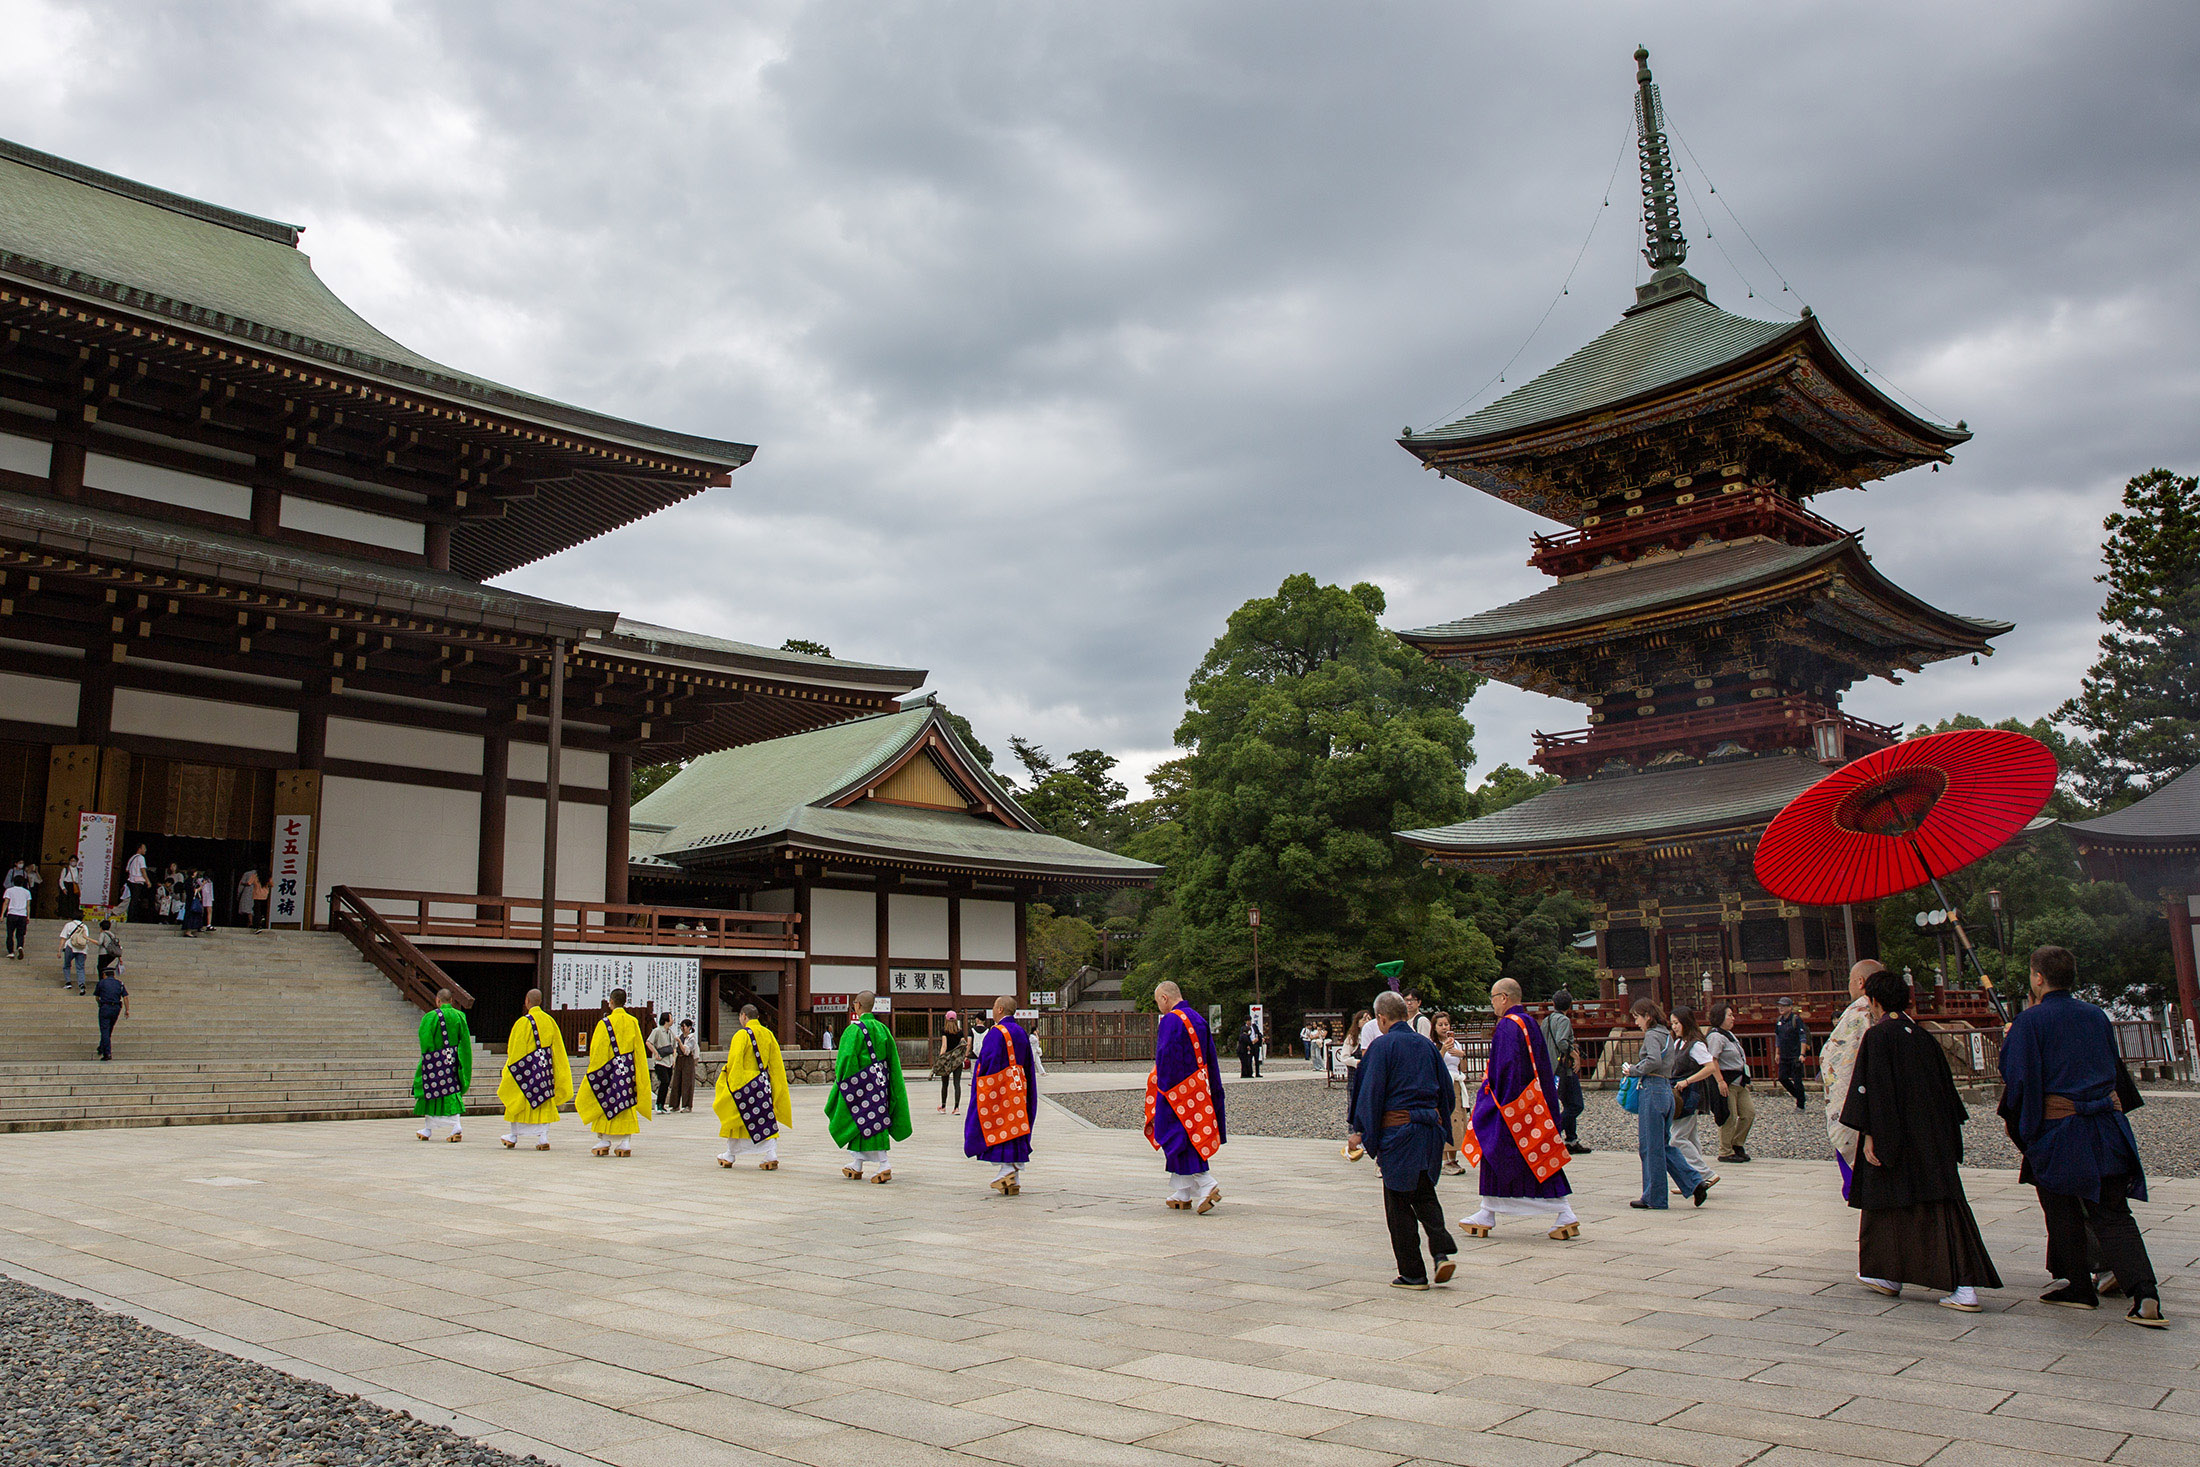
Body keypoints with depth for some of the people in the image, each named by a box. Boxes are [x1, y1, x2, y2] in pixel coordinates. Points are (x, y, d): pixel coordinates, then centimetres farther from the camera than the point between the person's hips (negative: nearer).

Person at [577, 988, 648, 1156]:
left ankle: (604, 1142, 6)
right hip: (628, 1071, 3)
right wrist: (637, 1075, 13)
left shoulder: (604, 1023, -8)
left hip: (608, 1071, -3)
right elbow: (639, 1050, 6)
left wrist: (594, 1072, 3)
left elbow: (596, 1052, -5)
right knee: (626, 1106, 6)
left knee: (605, 1104, 6)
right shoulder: (633, 1022, 3)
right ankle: (625, 1143, 2)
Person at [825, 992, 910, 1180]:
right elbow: (893, 1059, 10)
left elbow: (847, 1058, -16)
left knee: (865, 1121, -3)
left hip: (861, 1081, -7)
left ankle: (884, 1164, -10)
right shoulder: (882, 1029, 7)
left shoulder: (854, 1030, -13)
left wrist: (841, 1080, -5)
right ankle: (857, 1166, 21)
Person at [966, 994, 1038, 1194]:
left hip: (997, 1088, -7)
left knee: (995, 1130, 0)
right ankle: (1015, 1180, 8)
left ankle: (1003, 1172, -10)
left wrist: (978, 1081, -5)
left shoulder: (996, 1032, -13)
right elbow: (1029, 1064, 15)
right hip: (1018, 1091, 7)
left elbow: (988, 1061, -19)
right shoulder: (1022, 1032, 11)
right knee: (1015, 1129, 8)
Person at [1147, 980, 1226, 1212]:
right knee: (1193, 1137, 12)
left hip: (1177, 1089, -8)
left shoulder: (1170, 1020, -14)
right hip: (1198, 1088, 9)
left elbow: (1165, 1056, -19)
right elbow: (1210, 1057, 15)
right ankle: (1182, 1195, 19)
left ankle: (1206, 1186, -14)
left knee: (1177, 1138, -3)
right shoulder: (1198, 1018, 12)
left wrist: (1162, 1089, -11)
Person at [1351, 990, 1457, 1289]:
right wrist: (1443, 1130, 23)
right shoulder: (1426, 1045, 10)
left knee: (1398, 1202, 4)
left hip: (1397, 1128, -6)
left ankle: (1412, 1273, 6)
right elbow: (1446, 1090, 15)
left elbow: (1370, 1093, -11)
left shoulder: (1382, 1045, -8)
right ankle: (1442, 1251, -3)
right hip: (1430, 1127, 6)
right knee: (1424, 1194, 17)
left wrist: (1366, 1135, -6)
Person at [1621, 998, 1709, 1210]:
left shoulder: (1652, 1035, -10)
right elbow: (1676, 1060, 23)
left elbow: (1654, 1060, -26)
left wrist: (1634, 1070, -11)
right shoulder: (1666, 1035, 17)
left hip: (1652, 1091, -9)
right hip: (1667, 1090, 9)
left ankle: (1654, 1198, 6)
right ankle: (1695, 1182, 5)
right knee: (1664, 1145, 16)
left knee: (1650, 1146, 0)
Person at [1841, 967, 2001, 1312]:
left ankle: (1886, 1274, 20)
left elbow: (1872, 1088, -16)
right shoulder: (1923, 1036, 9)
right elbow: (1946, 1086, 15)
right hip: (1935, 1137, 6)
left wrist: (1869, 1135, -14)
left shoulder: (1877, 1036, -10)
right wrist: (1947, 1134, 22)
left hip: (1896, 1137, -5)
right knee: (1942, 1204, 2)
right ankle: (1965, 1286, -6)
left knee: (1888, 1201, 10)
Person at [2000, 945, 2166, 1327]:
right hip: (2107, 1126, 5)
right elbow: (2113, 1068, 18)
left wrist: (2007, 1041, 4)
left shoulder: (2030, 1021, -10)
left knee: (2062, 1211, 12)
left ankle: (2079, 1287, 18)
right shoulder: (2096, 1016, 9)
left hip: (2056, 1129, -5)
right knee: (2112, 1213, 6)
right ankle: (2145, 1293, -9)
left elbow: (2017, 1075, -12)